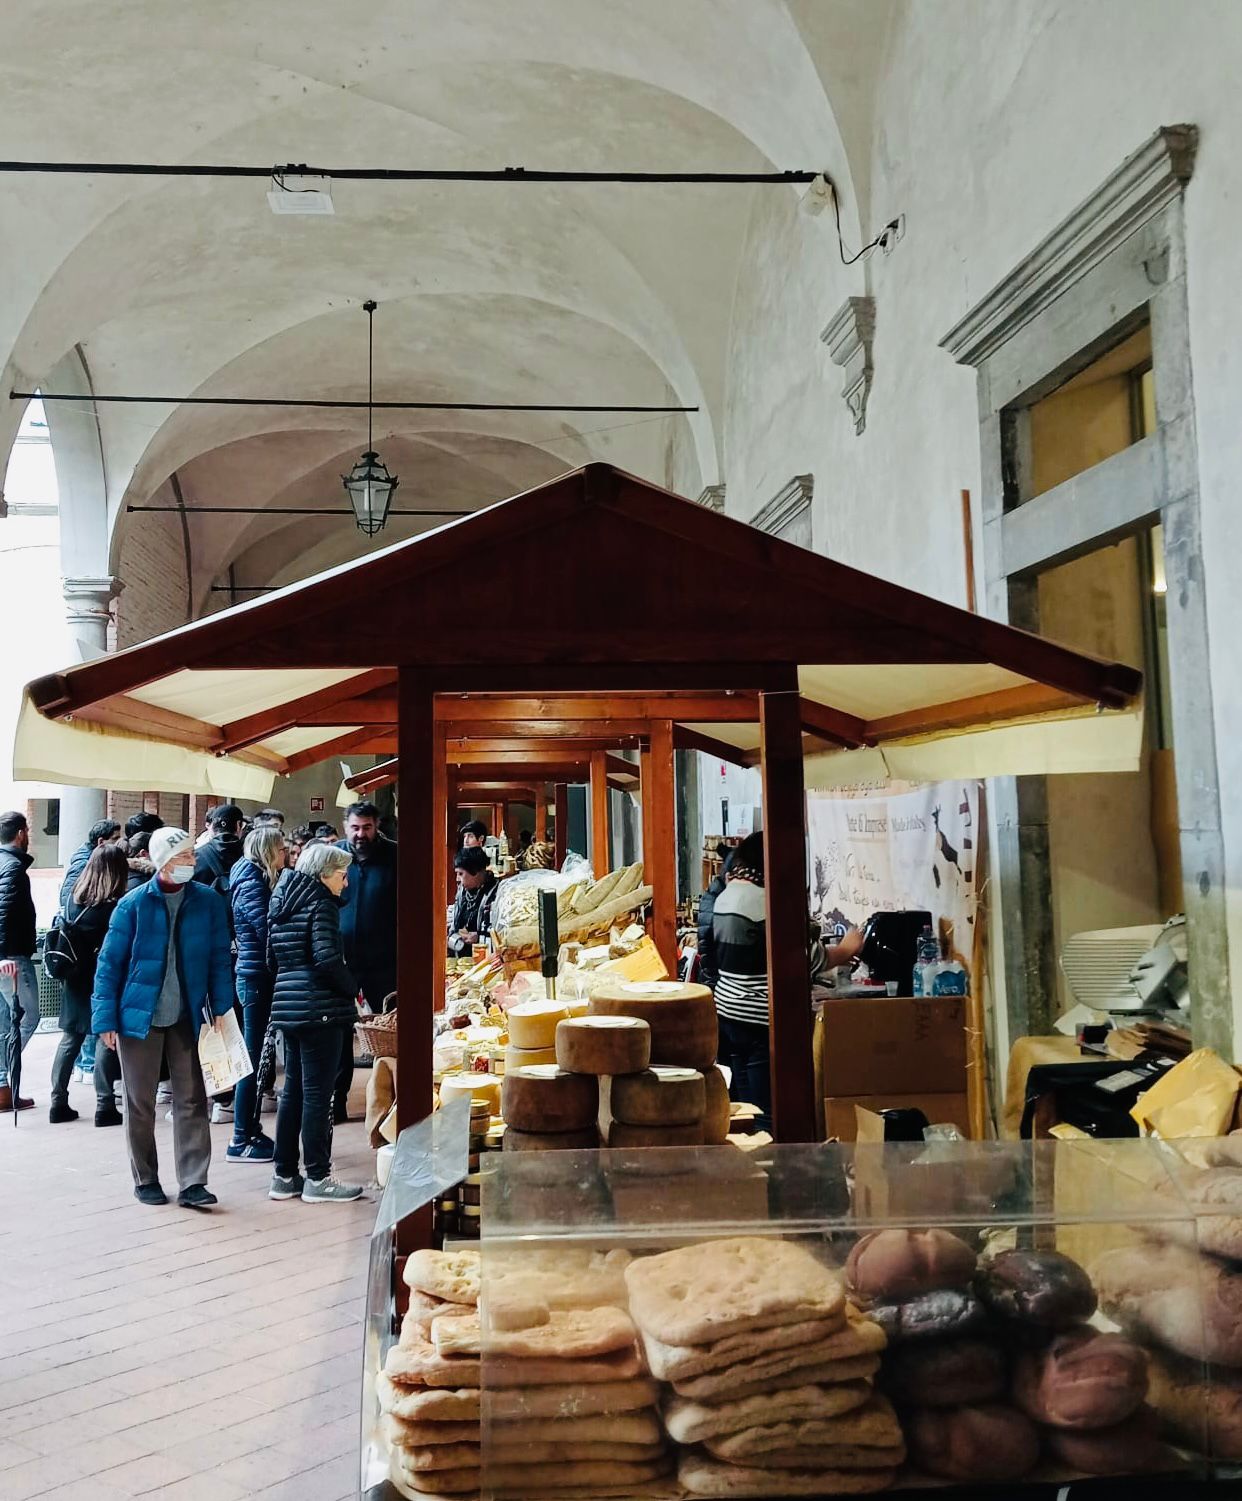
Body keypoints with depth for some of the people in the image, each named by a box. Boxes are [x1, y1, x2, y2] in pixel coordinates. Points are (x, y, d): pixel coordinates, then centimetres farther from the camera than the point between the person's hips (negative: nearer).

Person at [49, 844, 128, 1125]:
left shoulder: (74, 896, 3)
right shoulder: (116, 904, -14)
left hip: (74, 979, 6)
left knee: (70, 1039, 13)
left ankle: (59, 1103, 17)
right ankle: (104, 1107, 4)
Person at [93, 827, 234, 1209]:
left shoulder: (209, 901, -3)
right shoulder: (133, 904, -8)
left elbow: (219, 959, 3)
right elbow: (109, 963, -4)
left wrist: (220, 1008, -3)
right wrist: (106, 1020, -7)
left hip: (188, 1018, 1)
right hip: (139, 1017, -1)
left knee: (191, 1102, 2)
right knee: (140, 1103, 9)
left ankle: (193, 1183, 7)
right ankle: (146, 1180, 24)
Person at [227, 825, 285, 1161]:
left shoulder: (258, 880, 15)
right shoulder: (251, 884, -14)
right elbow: (268, 930, -19)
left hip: (256, 976, 10)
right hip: (256, 977, -10)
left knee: (258, 1057, 14)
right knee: (254, 1057, -4)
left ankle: (251, 1131, 23)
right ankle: (241, 1141, 3)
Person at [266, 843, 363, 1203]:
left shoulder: (282, 902, 15)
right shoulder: (322, 904, -11)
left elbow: (272, 959, 18)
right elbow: (328, 959, -20)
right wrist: (353, 989, -7)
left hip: (288, 1007, 9)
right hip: (319, 1009, -9)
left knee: (293, 1090, 14)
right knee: (317, 1093, -2)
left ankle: (284, 1176, 19)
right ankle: (317, 1178, 4)